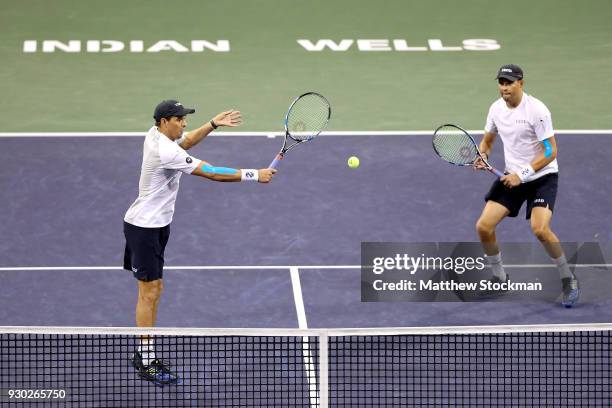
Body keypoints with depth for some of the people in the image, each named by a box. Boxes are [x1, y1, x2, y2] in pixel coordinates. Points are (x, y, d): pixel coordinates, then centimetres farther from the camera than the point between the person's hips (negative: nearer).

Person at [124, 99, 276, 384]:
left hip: (156, 224, 10)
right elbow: (211, 173, -26)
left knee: (152, 288, 13)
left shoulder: (156, 135, 3)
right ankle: (148, 364, -5)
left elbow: (185, 142, 26)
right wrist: (255, 175, -21)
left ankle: (143, 355, 18)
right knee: (149, 291, -7)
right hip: (143, 228, -10)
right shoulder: (166, 152, -26)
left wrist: (214, 124, 12)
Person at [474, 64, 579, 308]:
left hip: (542, 176, -6)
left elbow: (550, 152, -18)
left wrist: (522, 175, -23)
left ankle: (568, 280, -5)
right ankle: (499, 278, 18)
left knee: (540, 229, -26)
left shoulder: (537, 110, -19)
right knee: (483, 227, -6)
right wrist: (482, 157, -6)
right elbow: (487, 141, 17)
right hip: (512, 177, 6)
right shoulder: (496, 109, 0)